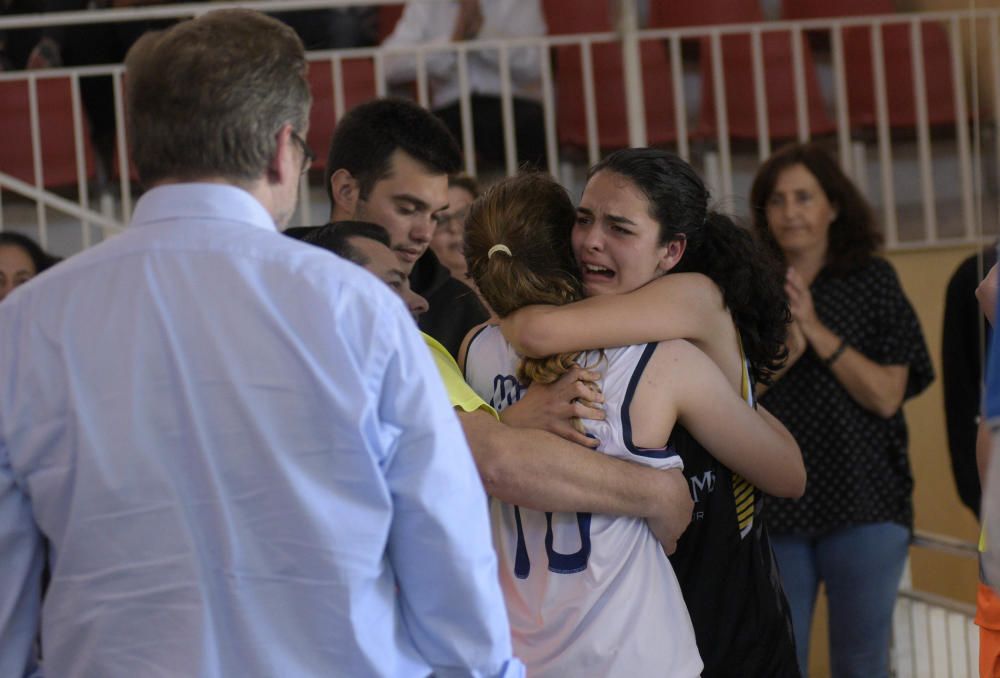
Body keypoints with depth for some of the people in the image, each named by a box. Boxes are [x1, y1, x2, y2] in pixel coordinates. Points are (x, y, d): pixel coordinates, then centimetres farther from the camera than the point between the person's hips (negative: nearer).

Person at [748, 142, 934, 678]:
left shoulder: (873, 282, 4)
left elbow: (886, 396, -5)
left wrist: (819, 332, -13)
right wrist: (780, 356, -15)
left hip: (863, 505, -1)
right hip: (773, 510, 2)